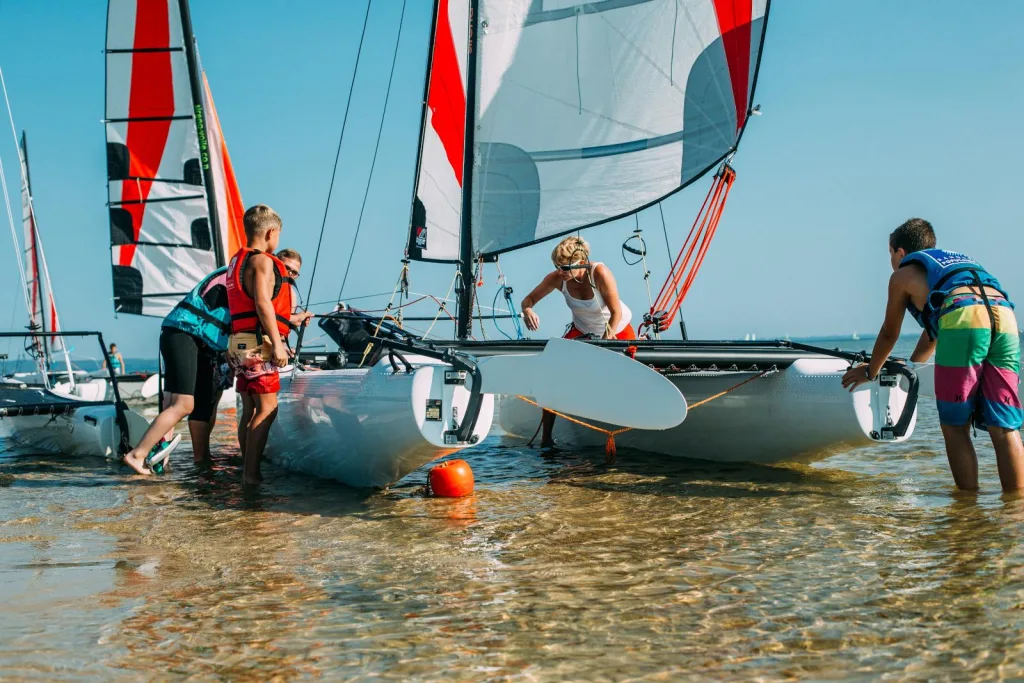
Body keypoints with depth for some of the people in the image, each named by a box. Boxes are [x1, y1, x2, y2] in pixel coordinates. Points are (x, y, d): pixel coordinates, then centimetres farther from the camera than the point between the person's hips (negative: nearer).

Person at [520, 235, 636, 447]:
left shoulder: (600, 273, -33)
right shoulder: (557, 278, -23)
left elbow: (616, 313, -27)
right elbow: (530, 298, -11)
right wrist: (527, 310, -34)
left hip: (618, 329, -2)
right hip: (582, 330, 2)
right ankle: (546, 436, -11)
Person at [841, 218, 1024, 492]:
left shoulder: (903, 274, 24)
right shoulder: (958, 260, 41)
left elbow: (889, 334, 34)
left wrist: (870, 371, 51)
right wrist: (909, 367, 65)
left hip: (964, 321, -5)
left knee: (955, 428, 7)